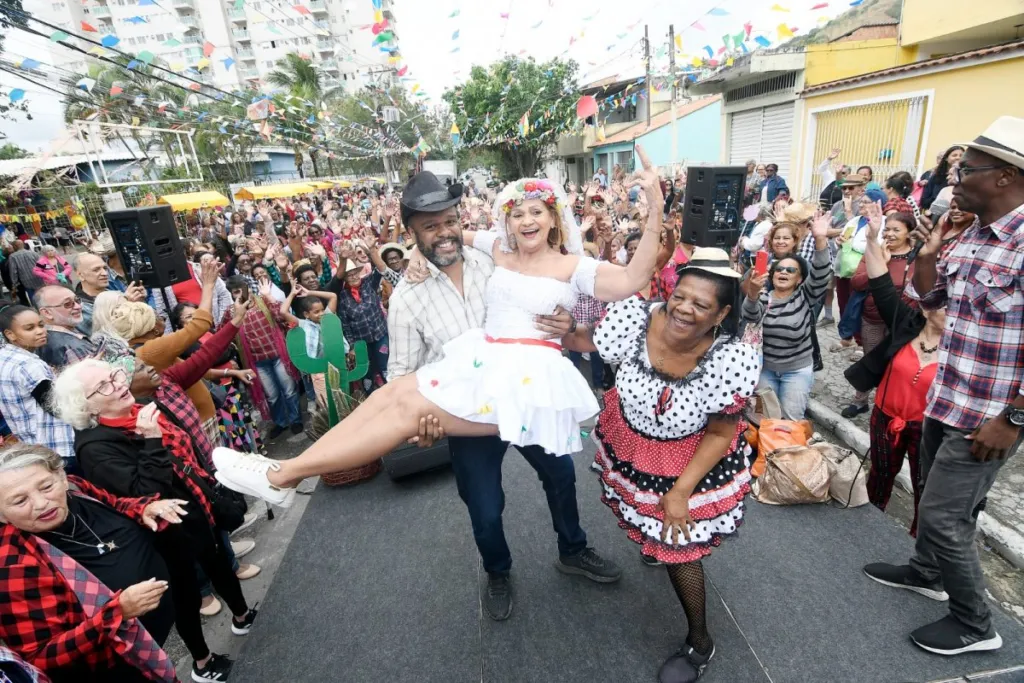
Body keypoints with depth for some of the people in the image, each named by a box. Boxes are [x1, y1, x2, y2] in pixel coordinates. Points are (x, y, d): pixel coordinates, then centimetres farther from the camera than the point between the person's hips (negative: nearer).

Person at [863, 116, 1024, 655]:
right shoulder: (972, 235, 4)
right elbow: (930, 297, 16)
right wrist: (927, 253, -1)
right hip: (946, 398, 9)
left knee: (943, 515, 2)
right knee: (935, 497, 24)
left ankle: (974, 624, 25)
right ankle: (926, 572, 46)